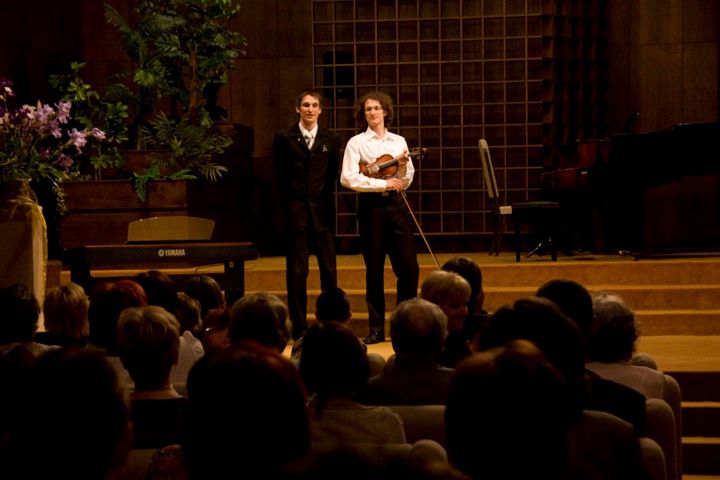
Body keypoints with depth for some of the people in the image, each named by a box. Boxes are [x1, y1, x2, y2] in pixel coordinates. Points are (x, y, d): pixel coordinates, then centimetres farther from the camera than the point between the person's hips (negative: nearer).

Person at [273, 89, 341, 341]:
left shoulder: (331, 139, 6)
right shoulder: (284, 138, 1)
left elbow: (333, 173, 9)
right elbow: (280, 174, 7)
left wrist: (326, 200, 3)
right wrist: (291, 200, 5)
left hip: (323, 209, 1)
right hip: (296, 209, -1)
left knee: (329, 268, 3)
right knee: (296, 270, 1)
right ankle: (299, 327, 6)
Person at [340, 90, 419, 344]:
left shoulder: (398, 141, 12)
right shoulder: (356, 143, 1)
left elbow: (406, 181, 14)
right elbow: (348, 179, -11)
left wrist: (403, 166, -7)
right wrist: (383, 183, -14)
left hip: (396, 204, 3)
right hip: (371, 206, -3)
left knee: (409, 266, -1)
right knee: (374, 269, 1)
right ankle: (376, 328, 7)